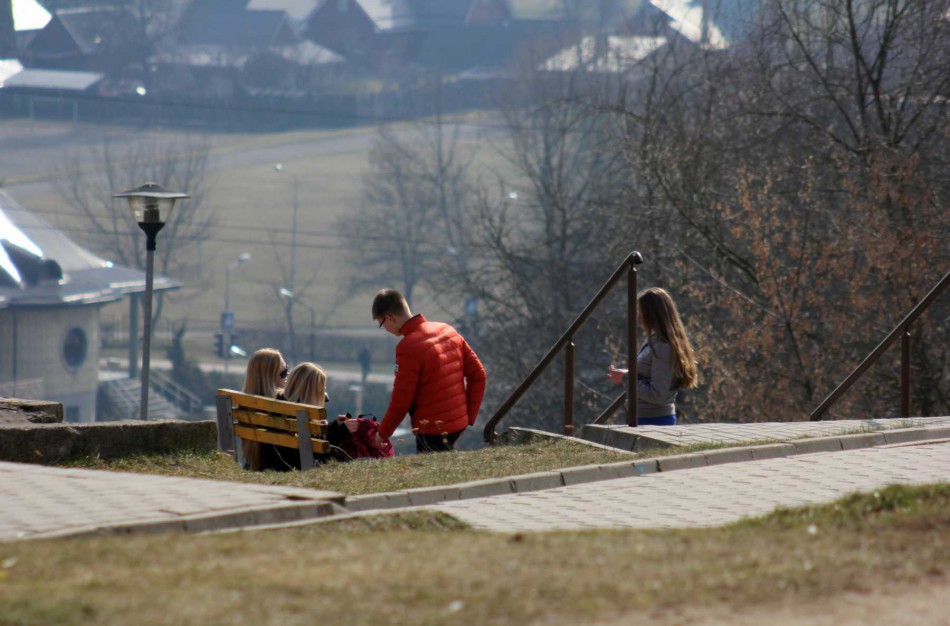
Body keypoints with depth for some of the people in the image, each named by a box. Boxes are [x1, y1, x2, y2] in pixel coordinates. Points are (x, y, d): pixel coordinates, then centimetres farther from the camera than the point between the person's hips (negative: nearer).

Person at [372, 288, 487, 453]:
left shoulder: (408, 347, -17)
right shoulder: (447, 330, 7)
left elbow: (401, 400, -14)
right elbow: (478, 374, 9)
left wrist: (383, 433, 0)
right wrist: (470, 416, 14)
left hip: (432, 431, -8)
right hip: (459, 424, 8)